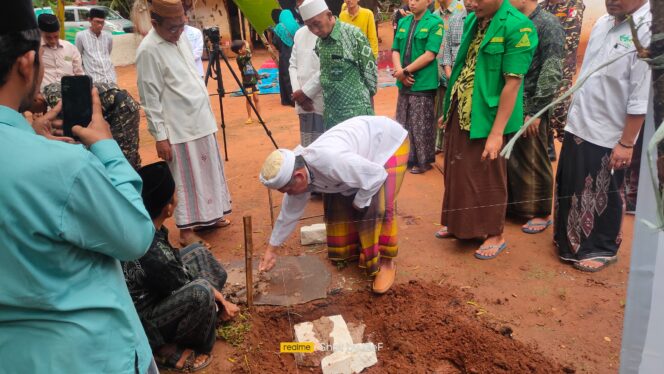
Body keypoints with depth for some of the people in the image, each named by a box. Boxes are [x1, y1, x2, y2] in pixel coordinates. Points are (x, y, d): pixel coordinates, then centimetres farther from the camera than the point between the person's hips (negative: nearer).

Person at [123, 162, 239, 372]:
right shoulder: (155, 254, -35)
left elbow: (175, 263, 1)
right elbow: (190, 293, -20)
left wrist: (214, 292, 0)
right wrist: (221, 303, -2)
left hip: (147, 294, 9)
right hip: (140, 320, -9)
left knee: (197, 253, 11)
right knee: (200, 293, -33)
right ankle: (167, 349, -8)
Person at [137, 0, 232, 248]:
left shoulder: (181, 38, 9)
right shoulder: (149, 50, -15)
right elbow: (150, 100, -15)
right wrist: (160, 136, -16)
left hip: (201, 120, 8)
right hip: (179, 127, -8)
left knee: (207, 174, 17)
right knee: (186, 180, 1)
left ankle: (207, 217, 32)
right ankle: (186, 231, 13)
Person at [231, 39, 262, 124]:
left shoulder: (247, 56, 8)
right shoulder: (239, 58, -15)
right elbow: (248, 56, -32)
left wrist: (257, 76, 14)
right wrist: (248, 49, -22)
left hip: (253, 80, 6)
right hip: (247, 82, -6)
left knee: (256, 99, 6)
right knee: (249, 100, 3)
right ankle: (249, 117, 13)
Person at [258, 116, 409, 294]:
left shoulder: (331, 161, -43)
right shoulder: (297, 171, -14)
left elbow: (377, 175, -33)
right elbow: (289, 212, 0)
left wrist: (359, 202, -17)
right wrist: (271, 249, 7)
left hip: (389, 141, -7)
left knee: (377, 209, -17)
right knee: (337, 204, 7)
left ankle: (386, 263, 2)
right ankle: (352, 252, 27)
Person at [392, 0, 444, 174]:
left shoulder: (435, 23, -8)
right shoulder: (403, 22, 11)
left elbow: (429, 55, -16)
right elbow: (395, 51, 9)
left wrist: (405, 71, -14)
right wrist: (400, 72, -8)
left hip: (423, 84, -6)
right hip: (404, 83, 6)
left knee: (421, 127, 2)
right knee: (402, 124, 13)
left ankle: (423, 161, 17)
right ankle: (406, 158, 27)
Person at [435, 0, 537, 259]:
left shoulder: (517, 26, -16)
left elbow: (512, 83, -20)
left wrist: (497, 132, -22)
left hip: (487, 118, -7)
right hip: (459, 113, 7)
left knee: (487, 179, 6)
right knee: (457, 173, 17)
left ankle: (495, 235, 24)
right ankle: (459, 225, 36)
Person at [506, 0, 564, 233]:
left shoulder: (548, 24, -9)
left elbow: (551, 73, -14)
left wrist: (535, 111, -17)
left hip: (530, 109, -6)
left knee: (534, 164, 5)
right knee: (509, 160, 12)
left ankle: (542, 214, 21)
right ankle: (514, 206, 29)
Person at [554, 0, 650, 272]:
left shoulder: (649, 29, -18)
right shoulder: (603, 23, 6)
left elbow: (641, 98, -19)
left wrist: (626, 143, -18)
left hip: (608, 135, -7)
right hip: (578, 125, 7)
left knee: (603, 196, 9)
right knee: (571, 189, 18)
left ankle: (601, 249, 29)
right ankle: (570, 240, 38)